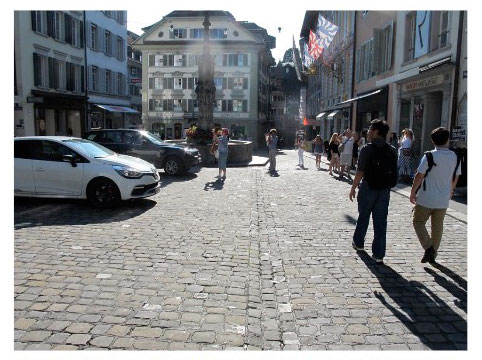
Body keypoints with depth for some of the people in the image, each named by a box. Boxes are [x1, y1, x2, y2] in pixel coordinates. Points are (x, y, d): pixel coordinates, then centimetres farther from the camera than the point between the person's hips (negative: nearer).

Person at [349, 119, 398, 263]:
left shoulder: (367, 149, -13)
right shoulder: (392, 150, 4)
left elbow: (360, 172, -16)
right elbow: (393, 171, 7)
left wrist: (353, 188, -6)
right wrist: (387, 186, 16)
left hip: (368, 188, -4)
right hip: (385, 190, 4)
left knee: (363, 217, 16)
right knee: (381, 222, 6)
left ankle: (358, 243, 35)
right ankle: (378, 254, 8)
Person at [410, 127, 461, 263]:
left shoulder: (429, 156, -15)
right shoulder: (455, 157, 1)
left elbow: (419, 176, -14)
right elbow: (455, 177, 12)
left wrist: (413, 192, -2)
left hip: (426, 199, -5)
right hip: (443, 200, 5)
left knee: (418, 222, 10)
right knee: (438, 226, 16)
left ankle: (428, 248, -5)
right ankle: (433, 253, 24)